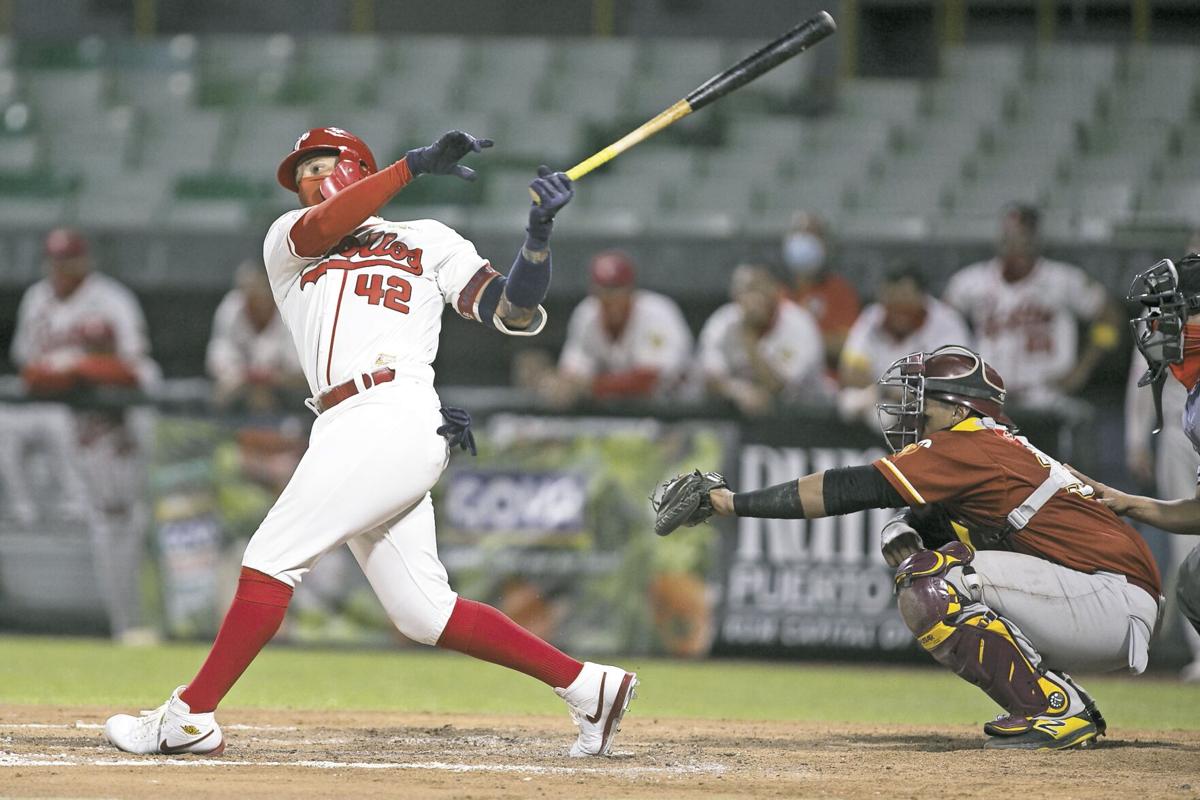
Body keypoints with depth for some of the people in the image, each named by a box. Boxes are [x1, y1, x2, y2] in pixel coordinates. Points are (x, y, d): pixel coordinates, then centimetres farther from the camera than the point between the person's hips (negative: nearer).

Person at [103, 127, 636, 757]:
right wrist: (414, 164, -8)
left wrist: (539, 231, -7)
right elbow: (321, 228, -1)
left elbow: (515, 313, 8)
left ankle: (189, 717, -9)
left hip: (395, 417, -5)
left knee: (272, 557, -12)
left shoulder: (428, 242, 16)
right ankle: (588, 686, 9)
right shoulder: (285, 241, 24)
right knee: (424, 614, 2)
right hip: (344, 432, 5)